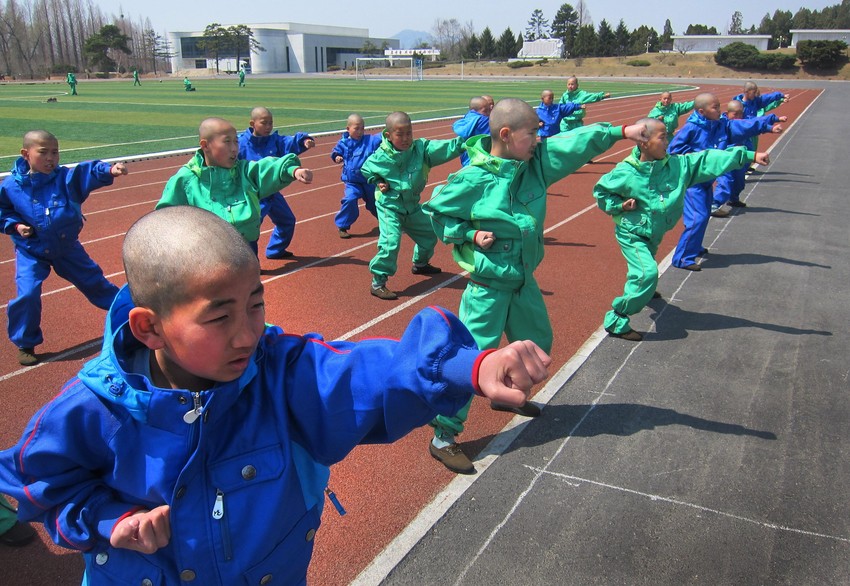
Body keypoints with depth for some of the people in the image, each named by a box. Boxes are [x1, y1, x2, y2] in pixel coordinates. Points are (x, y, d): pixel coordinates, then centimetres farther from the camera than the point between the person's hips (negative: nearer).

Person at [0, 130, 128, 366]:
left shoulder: (66, 177, -12)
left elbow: (90, 172, -30)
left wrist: (109, 170, -50)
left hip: (67, 246, 1)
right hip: (31, 251, -1)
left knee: (94, 280, 15)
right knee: (27, 294, -11)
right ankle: (25, 344, 9)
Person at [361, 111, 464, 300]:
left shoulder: (421, 148, -13)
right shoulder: (381, 157, -16)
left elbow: (446, 148, -23)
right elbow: (365, 169, 4)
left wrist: (464, 141, -38)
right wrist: (378, 182, -11)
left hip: (412, 205, 5)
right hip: (389, 206, -5)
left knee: (429, 232, 19)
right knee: (390, 242, -20)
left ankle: (420, 264, 48)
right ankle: (378, 283, -8)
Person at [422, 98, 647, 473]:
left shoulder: (537, 162, -3)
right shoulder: (472, 179, -18)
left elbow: (576, 144, -7)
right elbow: (435, 211, -6)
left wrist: (621, 131, -16)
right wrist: (470, 235, -17)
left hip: (524, 278, 8)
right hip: (488, 284, -7)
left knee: (537, 342, 23)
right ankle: (443, 437, 5)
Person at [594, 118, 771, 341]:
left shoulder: (677, 164, -9)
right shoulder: (625, 172, -20)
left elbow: (708, 160, -12)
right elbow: (600, 191, -5)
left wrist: (749, 155, -15)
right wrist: (619, 206, -20)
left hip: (654, 234, 7)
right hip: (632, 233, -7)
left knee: (647, 270, 32)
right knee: (647, 273, -25)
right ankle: (616, 321, -16)